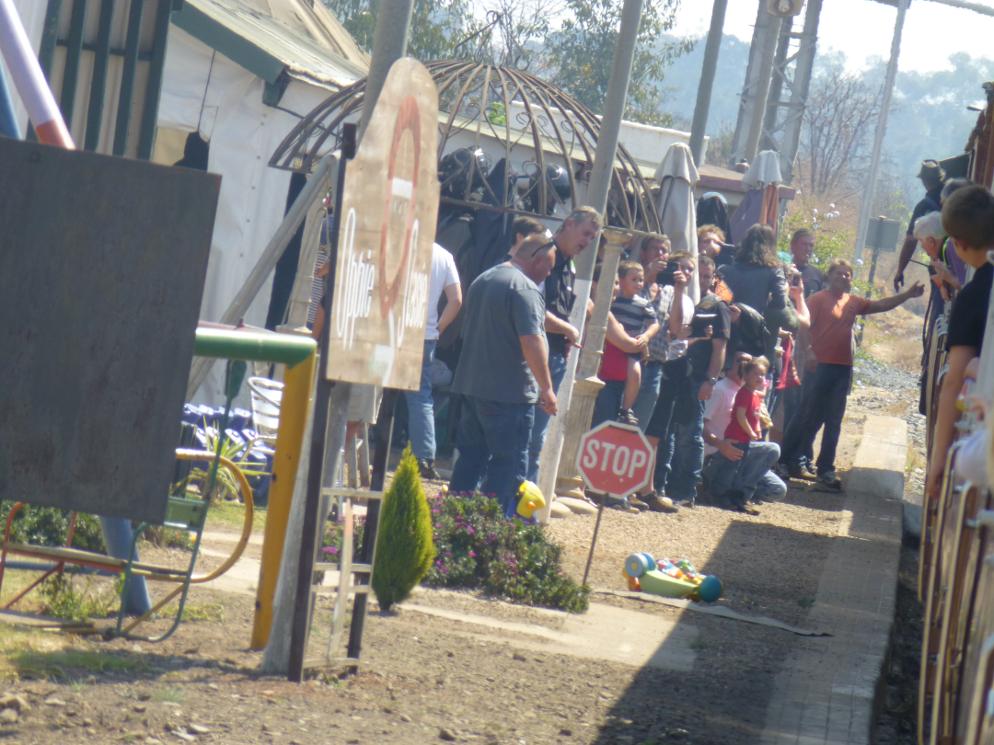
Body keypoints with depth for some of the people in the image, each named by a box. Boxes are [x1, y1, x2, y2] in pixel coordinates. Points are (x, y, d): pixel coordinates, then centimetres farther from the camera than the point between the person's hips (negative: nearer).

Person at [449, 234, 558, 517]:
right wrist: (546, 388, -18)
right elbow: (531, 341, -22)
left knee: (470, 457, 14)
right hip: (510, 391, -9)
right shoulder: (524, 288, -14)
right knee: (509, 464, -4)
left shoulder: (482, 281, 16)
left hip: (471, 385, 9)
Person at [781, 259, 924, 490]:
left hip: (843, 369, 6)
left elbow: (881, 305, 15)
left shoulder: (854, 303, 13)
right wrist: (809, 352, -24)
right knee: (808, 416, -3)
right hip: (820, 366, -6)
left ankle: (826, 469, 13)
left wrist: (907, 295, 4)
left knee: (834, 422, 8)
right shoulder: (818, 299, -4)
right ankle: (787, 460, 7)